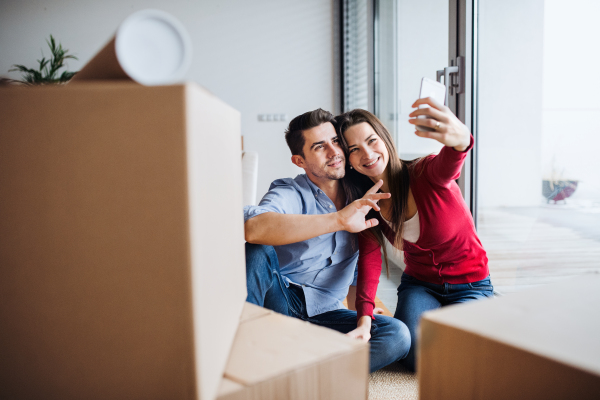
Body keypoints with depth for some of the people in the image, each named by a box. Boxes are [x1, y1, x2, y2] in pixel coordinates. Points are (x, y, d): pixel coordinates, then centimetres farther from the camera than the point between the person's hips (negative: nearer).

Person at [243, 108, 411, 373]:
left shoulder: (358, 198, 7)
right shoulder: (290, 193, -10)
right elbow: (252, 227, -35)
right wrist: (338, 220, -37)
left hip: (324, 314, 4)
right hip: (280, 300, -4)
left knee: (398, 335, -22)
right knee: (257, 252, -33)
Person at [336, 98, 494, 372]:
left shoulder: (426, 173, -24)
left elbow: (448, 164, -49)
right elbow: (370, 257, -18)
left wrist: (460, 139, -75)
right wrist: (365, 317, -33)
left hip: (469, 285, -3)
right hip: (419, 284, 3)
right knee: (418, 359, -18)